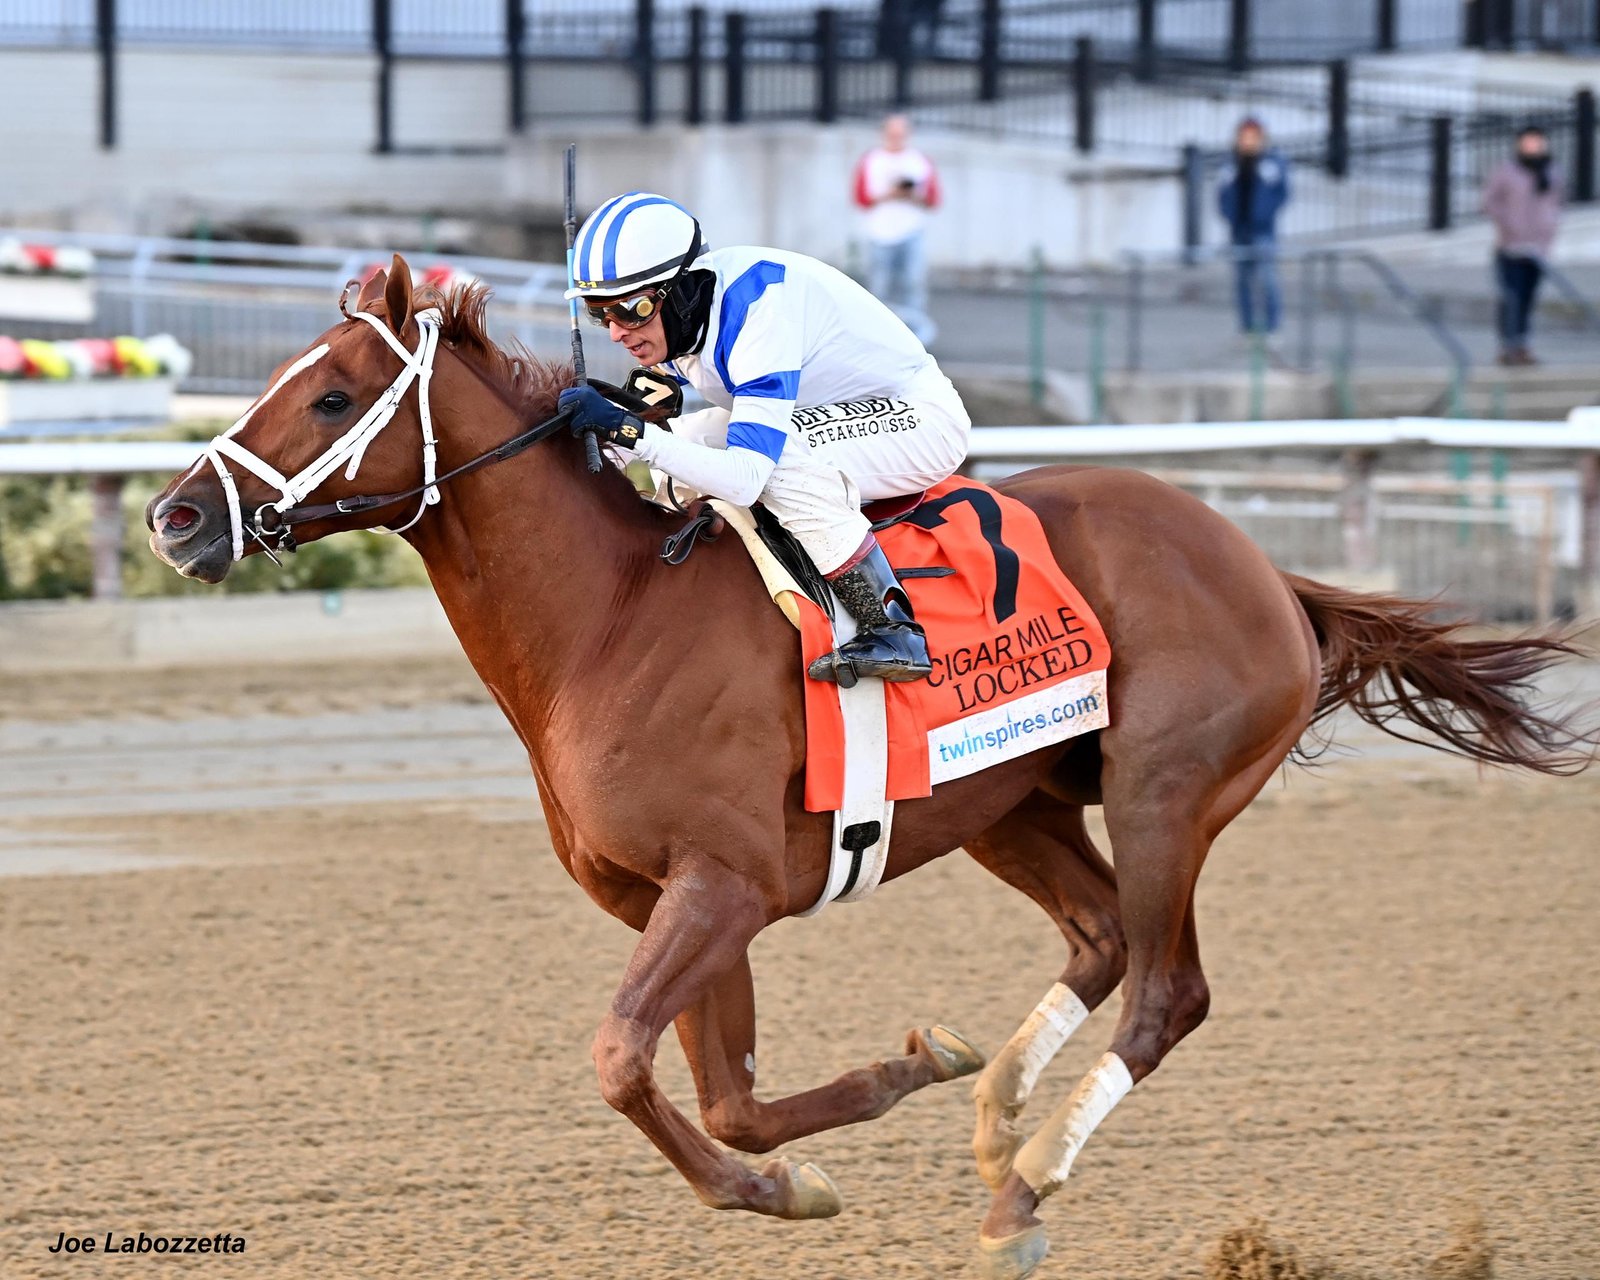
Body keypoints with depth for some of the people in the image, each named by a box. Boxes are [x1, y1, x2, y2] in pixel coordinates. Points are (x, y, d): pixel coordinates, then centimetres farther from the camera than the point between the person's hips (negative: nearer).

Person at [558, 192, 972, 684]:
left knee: (780, 457, -35)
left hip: (921, 417, -9)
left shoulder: (761, 306, -33)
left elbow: (743, 479, -40)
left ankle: (894, 632, -27)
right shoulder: (673, 316, -7)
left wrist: (630, 430, -45)